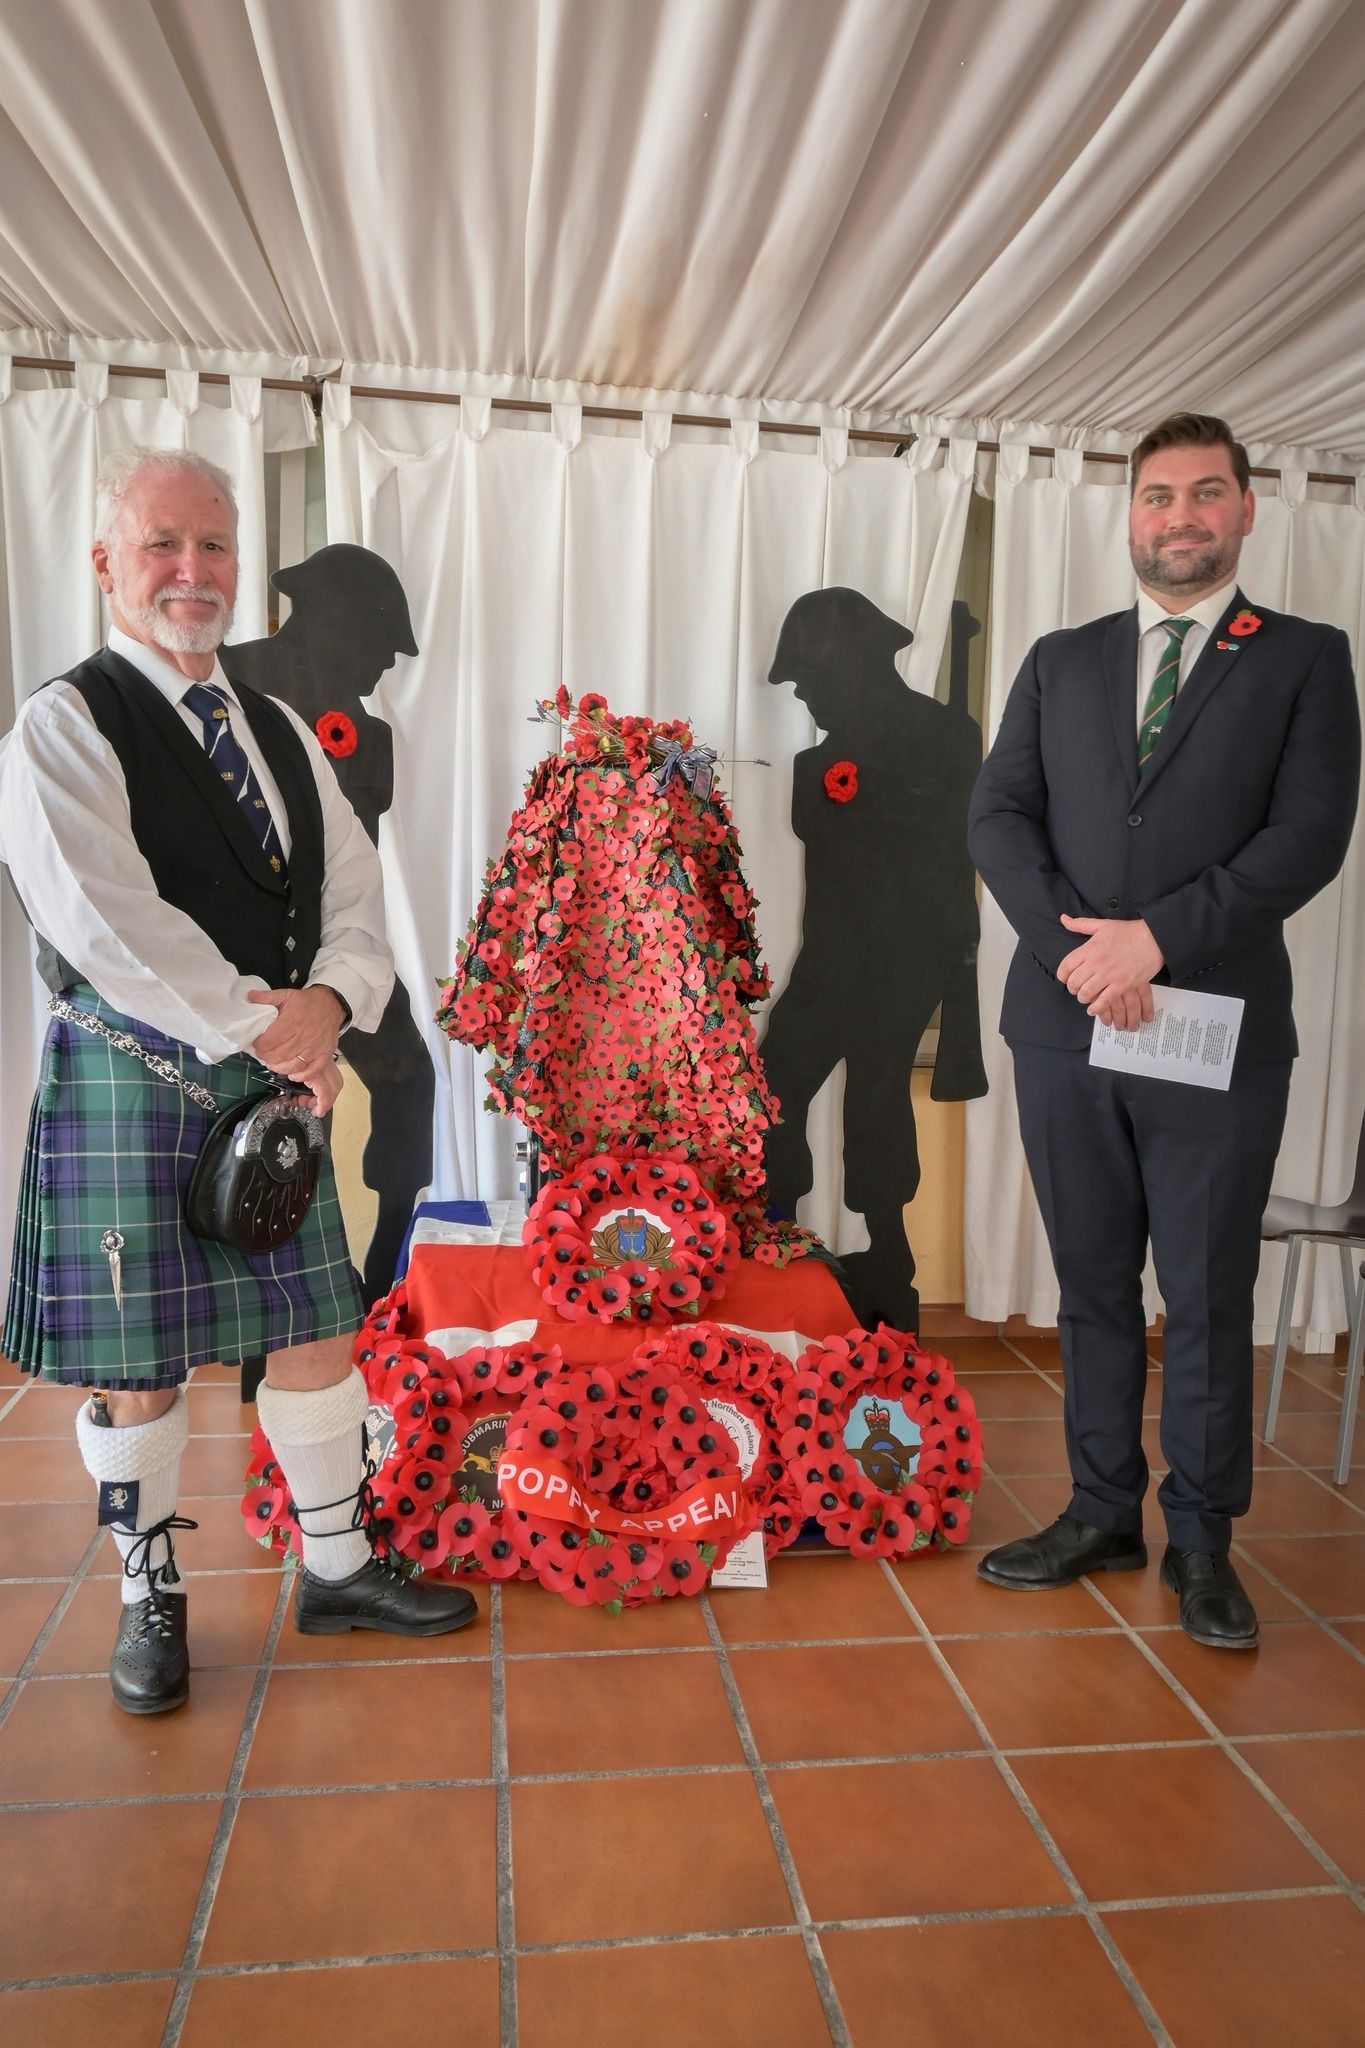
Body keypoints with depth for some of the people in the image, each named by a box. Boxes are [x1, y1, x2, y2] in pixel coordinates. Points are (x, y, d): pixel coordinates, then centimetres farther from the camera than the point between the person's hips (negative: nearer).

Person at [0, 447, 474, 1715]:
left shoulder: (282, 734, 13)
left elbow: (354, 893, 7)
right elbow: (106, 920, -19)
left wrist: (328, 1001, -13)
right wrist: (266, 1027, -17)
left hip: (275, 1075, 6)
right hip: (127, 1077, -5)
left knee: (316, 1330, 11)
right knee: (138, 1363, 5)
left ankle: (336, 1566, 30)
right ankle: (150, 1599, 28)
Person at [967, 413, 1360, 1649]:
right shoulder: (1061, 662, 13)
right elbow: (998, 816, 4)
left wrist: (1157, 938, -15)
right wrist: (1076, 950, -11)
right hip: (1066, 1023, 3)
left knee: (1209, 1298, 6)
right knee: (1094, 1286, 12)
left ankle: (1202, 1542, 21)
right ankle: (1103, 1514, 26)